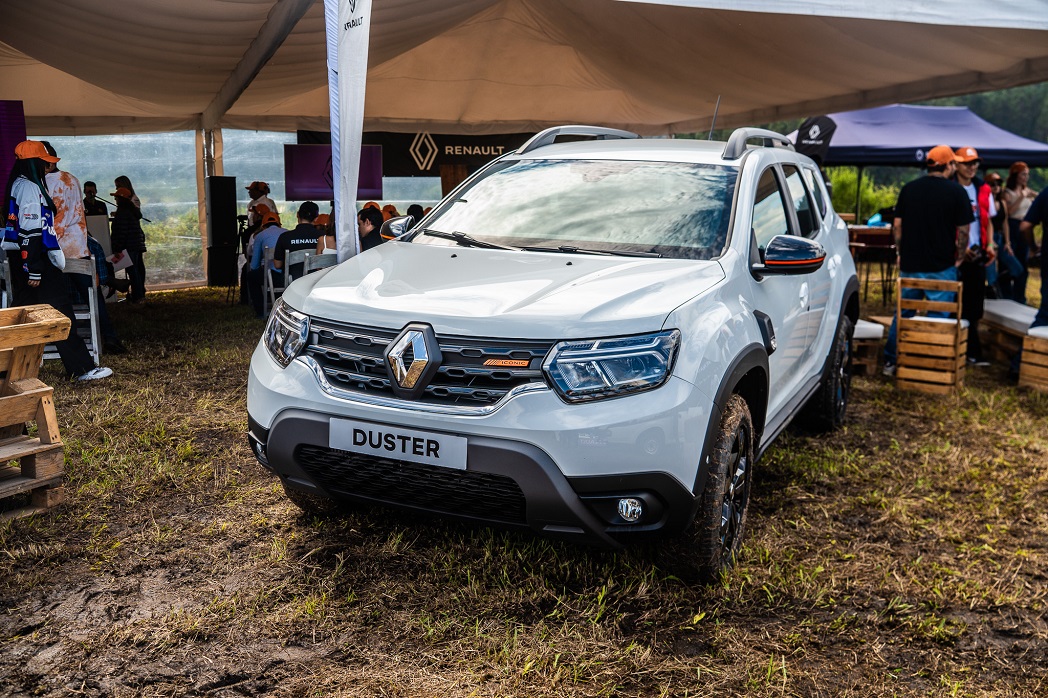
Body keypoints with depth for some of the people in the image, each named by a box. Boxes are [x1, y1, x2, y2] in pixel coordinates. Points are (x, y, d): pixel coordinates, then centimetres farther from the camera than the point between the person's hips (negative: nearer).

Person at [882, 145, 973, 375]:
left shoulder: (909, 189, 4)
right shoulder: (956, 191, -7)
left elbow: (897, 225, 6)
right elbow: (963, 231, -7)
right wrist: (959, 258, 6)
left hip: (910, 264, 4)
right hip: (942, 267, -4)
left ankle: (890, 361, 19)